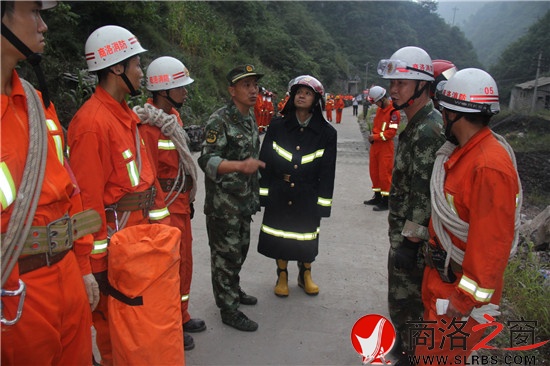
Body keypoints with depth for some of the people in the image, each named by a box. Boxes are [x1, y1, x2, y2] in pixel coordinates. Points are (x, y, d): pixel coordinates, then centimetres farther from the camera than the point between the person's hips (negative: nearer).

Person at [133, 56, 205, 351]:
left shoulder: (173, 116, 8)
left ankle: (182, 318, 40)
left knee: (184, 263, 20)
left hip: (181, 205, 9)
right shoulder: (148, 127, -21)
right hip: (165, 209, -9)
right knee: (172, 267, 5)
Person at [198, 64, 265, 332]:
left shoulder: (250, 118, 10)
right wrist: (240, 165, -40)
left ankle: (233, 289, 41)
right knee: (226, 254, 3)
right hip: (223, 202, -8)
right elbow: (207, 160, -25)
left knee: (240, 249, 21)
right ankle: (229, 309, 16)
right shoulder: (219, 121, -17)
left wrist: (254, 193, 22)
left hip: (244, 200, 9)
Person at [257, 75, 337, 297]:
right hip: (279, 194, 1)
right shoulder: (277, 127, -1)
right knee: (279, 236, 10)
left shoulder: (326, 133, -3)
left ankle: (305, 276, 37)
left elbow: (327, 171, -2)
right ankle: (282, 276, 33)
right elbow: (264, 161, 0)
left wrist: (323, 202, -5)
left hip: (308, 196, 0)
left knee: (306, 238, 12)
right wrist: (263, 193, -4)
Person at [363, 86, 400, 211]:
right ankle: (377, 197, 28)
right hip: (375, 145, 9)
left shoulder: (394, 112, -16)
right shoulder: (379, 109, 12)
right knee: (374, 171, 15)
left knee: (384, 173, -3)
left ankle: (386, 201, 6)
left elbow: (392, 132, -20)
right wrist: (372, 136, 4)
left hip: (386, 147, -9)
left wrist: (375, 137, -18)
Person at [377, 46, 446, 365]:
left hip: (411, 233, -10)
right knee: (405, 295, 24)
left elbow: (423, 192, -26)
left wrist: (409, 240, -23)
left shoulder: (428, 130, -23)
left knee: (405, 300, 4)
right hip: (404, 227, 10)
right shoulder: (418, 123, 10)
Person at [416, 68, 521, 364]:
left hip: (463, 281, -9)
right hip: (440, 272, 9)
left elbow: (491, 241, -27)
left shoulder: (489, 166, -28)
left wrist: (467, 298, -20)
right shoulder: (462, 151, 3)